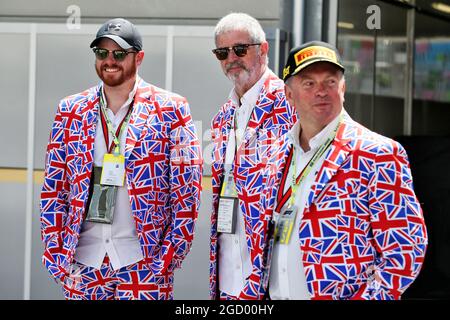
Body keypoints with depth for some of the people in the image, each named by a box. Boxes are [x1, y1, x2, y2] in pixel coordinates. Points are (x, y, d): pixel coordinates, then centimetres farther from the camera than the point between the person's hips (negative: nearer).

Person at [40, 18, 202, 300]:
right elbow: (53, 189, 10)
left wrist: (167, 258, -8)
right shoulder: (72, 111, 9)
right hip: (82, 264, 3)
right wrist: (55, 255, 3)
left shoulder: (170, 110, -1)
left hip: (144, 263, -3)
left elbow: (187, 191, -2)